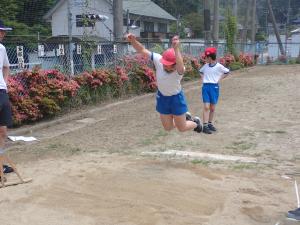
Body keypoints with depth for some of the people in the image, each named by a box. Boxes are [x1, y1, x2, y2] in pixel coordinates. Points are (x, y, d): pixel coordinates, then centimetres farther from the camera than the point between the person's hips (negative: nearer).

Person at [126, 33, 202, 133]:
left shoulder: (179, 70, -34)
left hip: (176, 98, -4)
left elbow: (180, 65, -59)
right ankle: (185, 117, 45)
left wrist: (176, 49, -75)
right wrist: (133, 40, -44)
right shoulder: (158, 59, -24)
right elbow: (142, 50, -25)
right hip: (162, 98, 4)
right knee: (168, 127, 16)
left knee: (182, 128, 10)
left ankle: (195, 122, 44)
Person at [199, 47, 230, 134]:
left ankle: (210, 123, 22)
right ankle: (205, 126, -8)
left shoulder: (219, 66, -5)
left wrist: (220, 79, 1)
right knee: (206, 107, -7)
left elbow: (227, 72, 8)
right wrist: (203, 78, 11)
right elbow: (201, 71, 26)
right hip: (205, 87, 2)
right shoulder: (205, 66, 6)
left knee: (212, 108, 7)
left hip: (214, 87, -1)